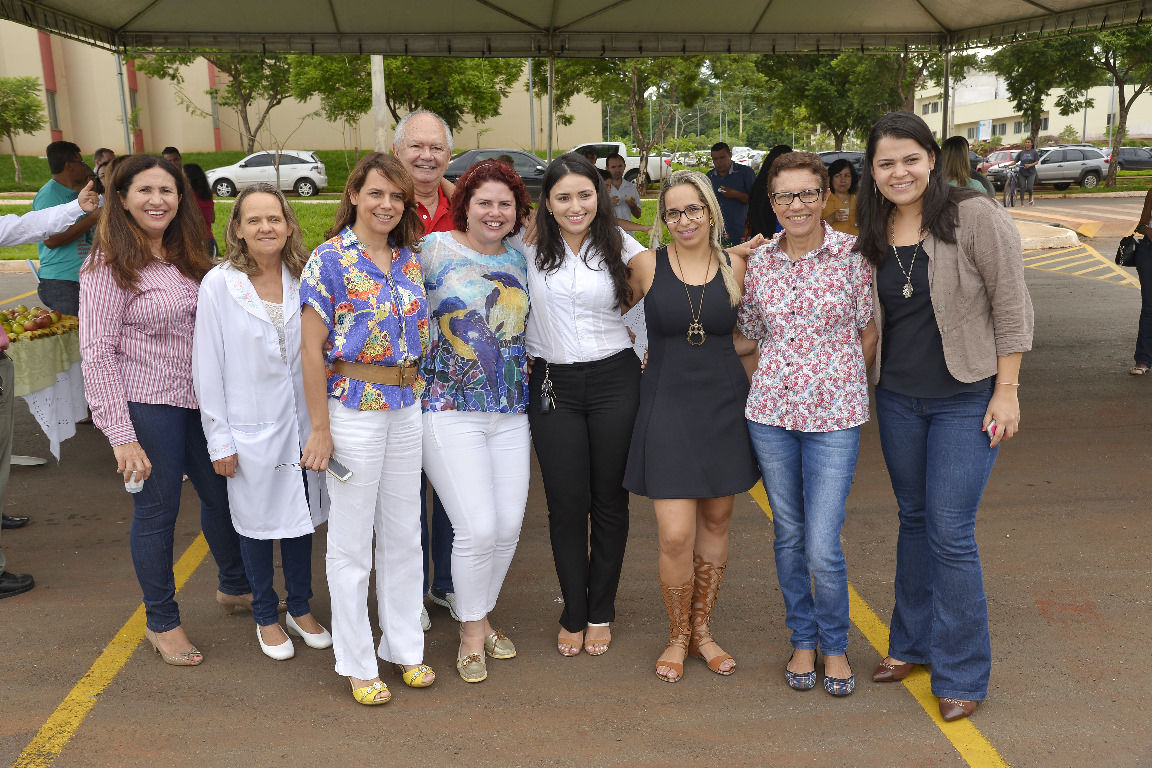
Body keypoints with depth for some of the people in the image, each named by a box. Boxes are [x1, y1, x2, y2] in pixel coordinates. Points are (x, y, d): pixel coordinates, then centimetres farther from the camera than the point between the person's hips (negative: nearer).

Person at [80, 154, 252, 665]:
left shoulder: (186, 258, 10)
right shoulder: (110, 265, -11)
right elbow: (97, 354, -14)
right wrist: (121, 435, -19)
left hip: (200, 401, 7)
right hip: (148, 406, -7)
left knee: (222, 494, 17)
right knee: (157, 509, 5)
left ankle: (234, 586, 41)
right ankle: (161, 622, 23)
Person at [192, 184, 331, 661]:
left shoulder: (304, 280, 0)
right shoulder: (218, 285, -9)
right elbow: (208, 368, -7)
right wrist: (219, 441, -8)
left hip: (303, 425, 3)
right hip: (251, 430, -3)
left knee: (301, 518, 15)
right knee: (258, 524, 11)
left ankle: (300, 609, 34)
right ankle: (266, 619, 30)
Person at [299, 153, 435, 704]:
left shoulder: (410, 260, 8)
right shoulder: (330, 260, -9)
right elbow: (312, 349, -11)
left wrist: (420, 395, 11)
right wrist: (320, 429, -13)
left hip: (407, 407, 6)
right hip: (353, 408, -5)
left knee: (404, 534, 14)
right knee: (351, 543, 6)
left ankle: (405, 647, 30)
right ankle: (358, 663, 20)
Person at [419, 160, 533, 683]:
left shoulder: (518, 260, 11)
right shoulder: (434, 250, -3)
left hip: (511, 413, 5)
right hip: (451, 411, -5)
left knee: (508, 526, 6)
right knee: (478, 528, -9)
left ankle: (482, 616, 30)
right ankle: (471, 632, 14)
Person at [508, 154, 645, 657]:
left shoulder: (619, 246, 2)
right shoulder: (529, 247, 1)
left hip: (615, 380, 0)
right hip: (553, 385, 0)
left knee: (609, 500, 7)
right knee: (566, 504, 3)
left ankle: (600, 613, 24)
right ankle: (573, 614, 20)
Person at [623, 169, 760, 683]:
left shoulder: (734, 268, 3)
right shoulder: (647, 265, -2)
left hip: (725, 404, 3)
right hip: (668, 405, -2)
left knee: (715, 521, 11)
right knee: (675, 534, -8)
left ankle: (702, 630, 30)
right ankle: (677, 637, 16)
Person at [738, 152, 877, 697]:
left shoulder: (852, 254, -5)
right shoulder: (758, 263, 4)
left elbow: (868, 332, 2)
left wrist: (841, 387, 3)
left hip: (833, 416, -3)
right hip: (770, 411, 3)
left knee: (823, 546, -5)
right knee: (788, 535, 13)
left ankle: (835, 645, 22)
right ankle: (803, 639, 33)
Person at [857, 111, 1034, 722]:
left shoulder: (975, 216, -12)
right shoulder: (873, 234, 4)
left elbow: (1011, 305, -10)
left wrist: (1006, 389, -12)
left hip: (966, 398, -5)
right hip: (897, 398, 5)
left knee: (950, 533, -5)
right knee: (914, 519, 16)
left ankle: (961, 675, 10)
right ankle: (912, 642, 32)